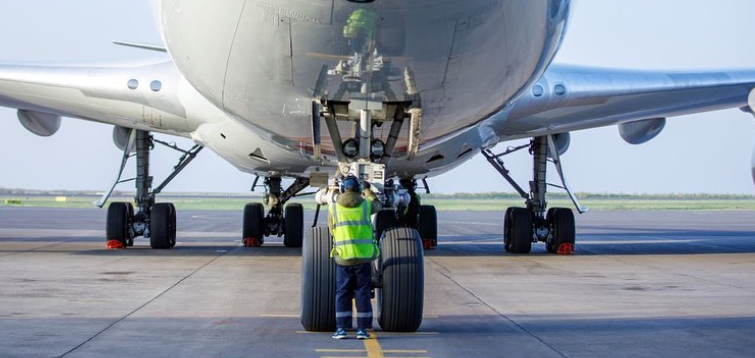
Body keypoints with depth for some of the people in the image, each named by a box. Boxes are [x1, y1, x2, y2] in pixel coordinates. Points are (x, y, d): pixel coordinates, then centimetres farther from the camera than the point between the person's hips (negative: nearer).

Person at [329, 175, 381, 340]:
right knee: (362, 293, 5)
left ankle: (341, 328, 2)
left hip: (343, 257, 0)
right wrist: (369, 194, 44)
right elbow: (377, 206, 25)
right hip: (364, 256, 0)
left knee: (342, 293, 6)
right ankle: (362, 329, 4)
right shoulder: (366, 205, 1)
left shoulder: (334, 207, 1)